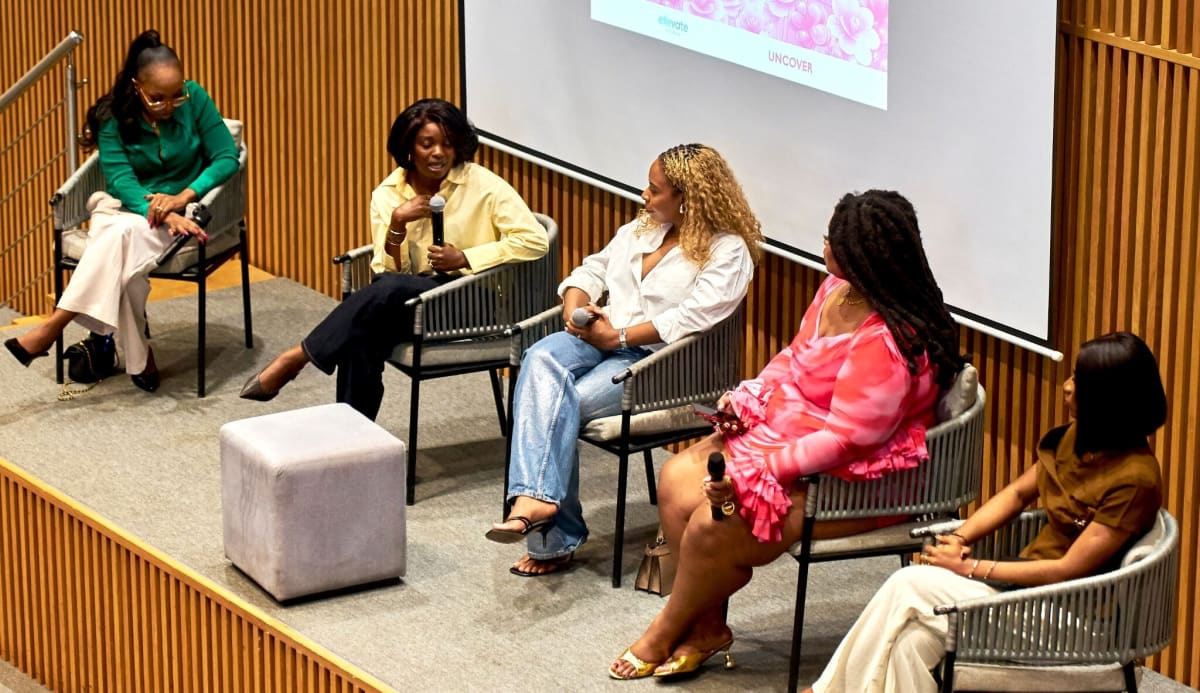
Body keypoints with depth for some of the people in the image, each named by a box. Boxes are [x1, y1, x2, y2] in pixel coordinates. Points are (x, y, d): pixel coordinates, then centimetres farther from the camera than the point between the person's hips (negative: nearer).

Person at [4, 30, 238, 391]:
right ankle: (139, 359, -27)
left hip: (185, 207, -1)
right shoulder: (114, 115, -8)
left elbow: (227, 157, -9)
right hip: (130, 207, 1)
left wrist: (184, 197, -26)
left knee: (123, 234, -35)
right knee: (123, 263, -37)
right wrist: (161, 213, -35)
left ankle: (52, 328, -32)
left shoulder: (195, 100, -8)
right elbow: (120, 179, -15)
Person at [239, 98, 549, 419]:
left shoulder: (483, 185, -5)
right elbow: (387, 271, 0)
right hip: (408, 296, 3)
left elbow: (535, 240, -13)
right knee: (360, 335, -31)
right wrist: (397, 223, -17)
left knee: (388, 290, -32)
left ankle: (296, 358, -20)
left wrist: (464, 258, -16)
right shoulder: (387, 194, 5)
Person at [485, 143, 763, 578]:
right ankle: (535, 497, -40)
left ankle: (555, 539, -27)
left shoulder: (728, 250, -4)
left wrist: (619, 336, -17)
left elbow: (692, 318, -16)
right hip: (600, 340, 6)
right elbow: (592, 271, 23)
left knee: (565, 403, -31)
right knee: (540, 360, -29)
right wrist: (574, 308, 0)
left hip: (659, 362, -6)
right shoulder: (642, 229, 21)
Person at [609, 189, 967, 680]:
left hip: (854, 481, -10)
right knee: (676, 480, -4)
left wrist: (758, 470, -28)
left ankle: (665, 634, 10)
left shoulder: (887, 345, -29)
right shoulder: (838, 289, 0)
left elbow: (845, 439, -28)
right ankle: (706, 628, 6)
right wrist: (746, 400, -1)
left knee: (715, 525, -19)